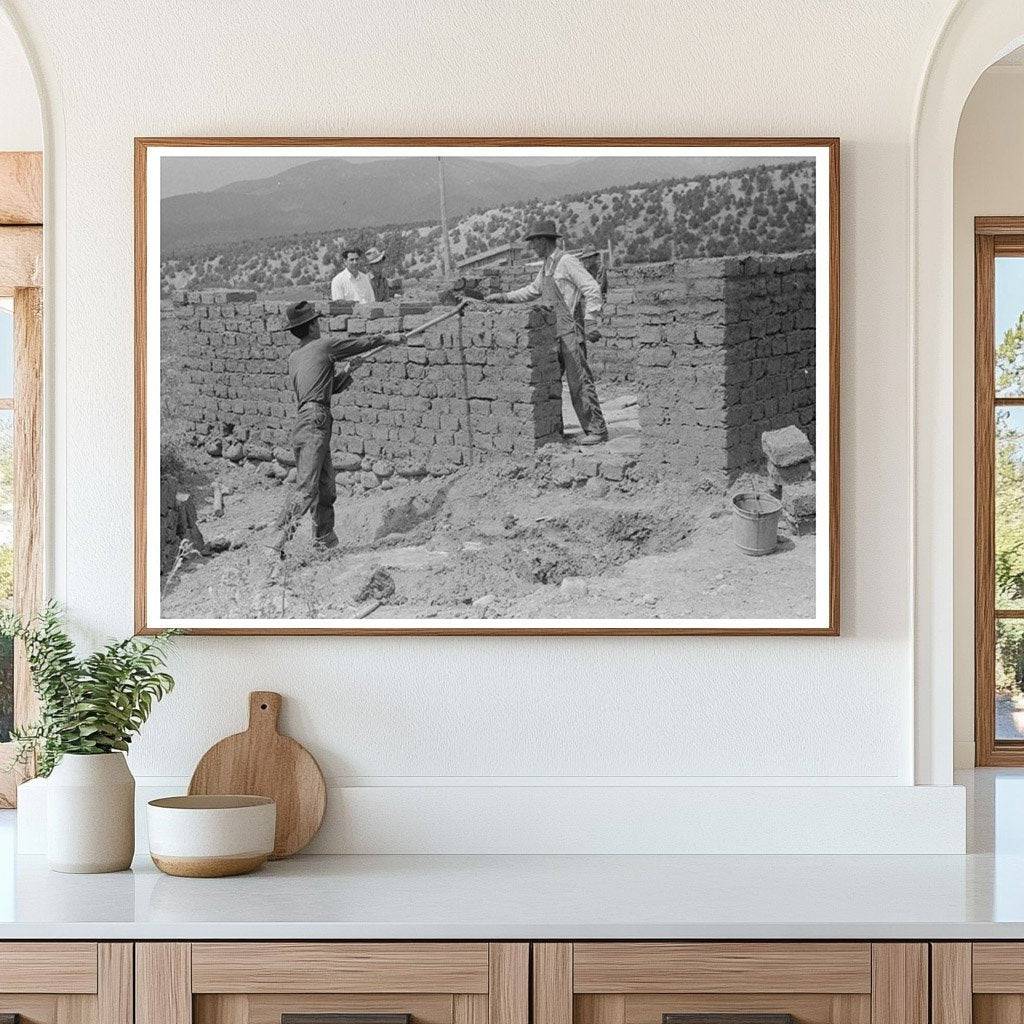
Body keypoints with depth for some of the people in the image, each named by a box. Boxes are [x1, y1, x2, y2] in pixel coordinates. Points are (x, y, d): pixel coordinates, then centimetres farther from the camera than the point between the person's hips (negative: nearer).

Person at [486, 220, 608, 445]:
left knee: (579, 382, -11)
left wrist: (590, 320, -21)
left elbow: (592, 289, -15)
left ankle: (596, 430, -10)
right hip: (554, 333, 9)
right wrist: (504, 297, 25)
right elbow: (532, 291, 34)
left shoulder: (566, 261, -9)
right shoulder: (546, 267, 18)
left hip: (571, 331, -9)